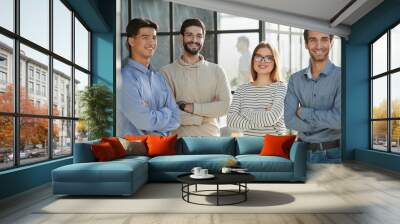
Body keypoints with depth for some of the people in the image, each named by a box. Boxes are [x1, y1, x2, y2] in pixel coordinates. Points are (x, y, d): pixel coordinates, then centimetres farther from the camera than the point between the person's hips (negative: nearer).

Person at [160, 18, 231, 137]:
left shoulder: (216, 70, 1)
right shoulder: (167, 72, -6)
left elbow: (225, 105, -7)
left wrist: (191, 107, -14)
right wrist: (202, 118, -12)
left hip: (211, 137, 2)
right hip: (180, 139, -1)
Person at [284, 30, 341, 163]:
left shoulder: (341, 76, -9)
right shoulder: (295, 79, 2)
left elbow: (340, 119, -21)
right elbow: (289, 120, -8)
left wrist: (304, 112, -12)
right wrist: (328, 122, -13)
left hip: (333, 154, -3)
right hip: (304, 152, 3)